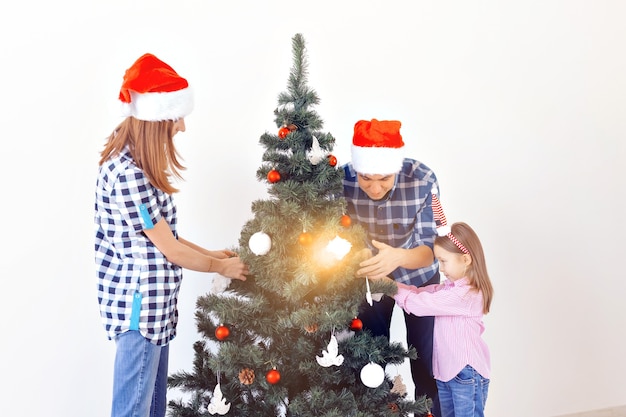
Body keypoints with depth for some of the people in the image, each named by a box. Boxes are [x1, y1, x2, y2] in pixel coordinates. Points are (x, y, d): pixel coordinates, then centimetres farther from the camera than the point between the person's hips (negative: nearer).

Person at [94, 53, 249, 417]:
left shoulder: (133, 162, 7)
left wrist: (211, 254, 11)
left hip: (153, 302, 10)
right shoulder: (128, 174, -24)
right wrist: (221, 266, -2)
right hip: (139, 304, -10)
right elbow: (171, 250, -17)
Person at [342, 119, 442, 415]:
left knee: (424, 367, 7)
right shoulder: (341, 180, -24)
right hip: (368, 279, 2)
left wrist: (397, 257, -48)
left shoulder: (422, 180, -29)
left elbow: (428, 251, -27)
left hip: (419, 279, -1)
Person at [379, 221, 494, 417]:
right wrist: (387, 283, -11)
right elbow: (420, 293, 2)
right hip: (446, 371, 9)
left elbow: (421, 303, -26)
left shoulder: (466, 294, -23)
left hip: (467, 373, -9)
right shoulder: (450, 287, 7)